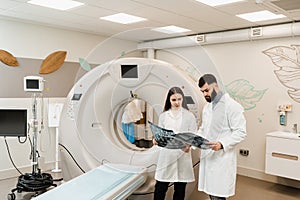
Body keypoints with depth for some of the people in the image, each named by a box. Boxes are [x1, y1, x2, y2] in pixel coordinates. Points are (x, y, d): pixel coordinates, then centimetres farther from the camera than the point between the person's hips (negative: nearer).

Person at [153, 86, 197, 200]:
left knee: (180, 190, 9)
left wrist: (189, 146, -22)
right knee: (160, 188, 4)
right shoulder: (163, 116, 6)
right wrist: (156, 140, -16)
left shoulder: (189, 116, 1)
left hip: (183, 156, -1)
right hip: (166, 156, 1)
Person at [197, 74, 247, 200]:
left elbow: (240, 132, -14)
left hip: (222, 159, -7)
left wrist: (222, 144, -27)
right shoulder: (207, 107, 15)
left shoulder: (232, 106, -10)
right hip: (207, 157, 7)